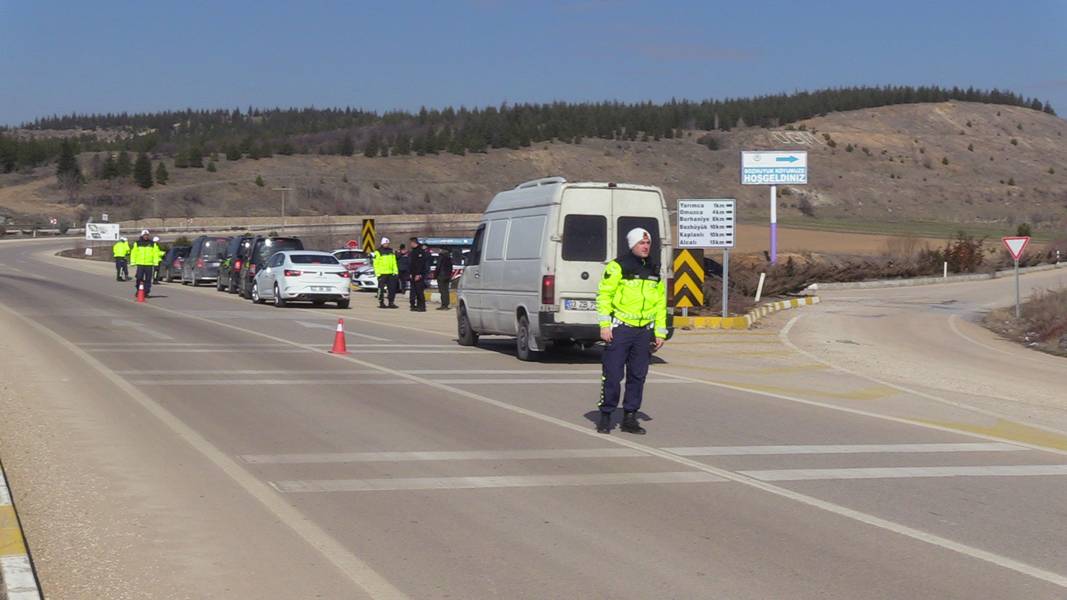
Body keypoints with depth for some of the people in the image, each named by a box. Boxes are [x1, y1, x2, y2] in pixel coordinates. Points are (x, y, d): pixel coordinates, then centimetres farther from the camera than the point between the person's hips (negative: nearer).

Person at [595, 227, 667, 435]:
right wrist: (605, 325, -13)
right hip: (620, 329, -5)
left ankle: (630, 417, 15)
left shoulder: (654, 270, 13)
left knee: (638, 376, 7)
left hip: (644, 331, 5)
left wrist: (660, 332, 13)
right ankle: (605, 416, 5)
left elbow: (660, 302, 18)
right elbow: (604, 295, -6)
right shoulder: (618, 266, -5)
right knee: (612, 375, -5)